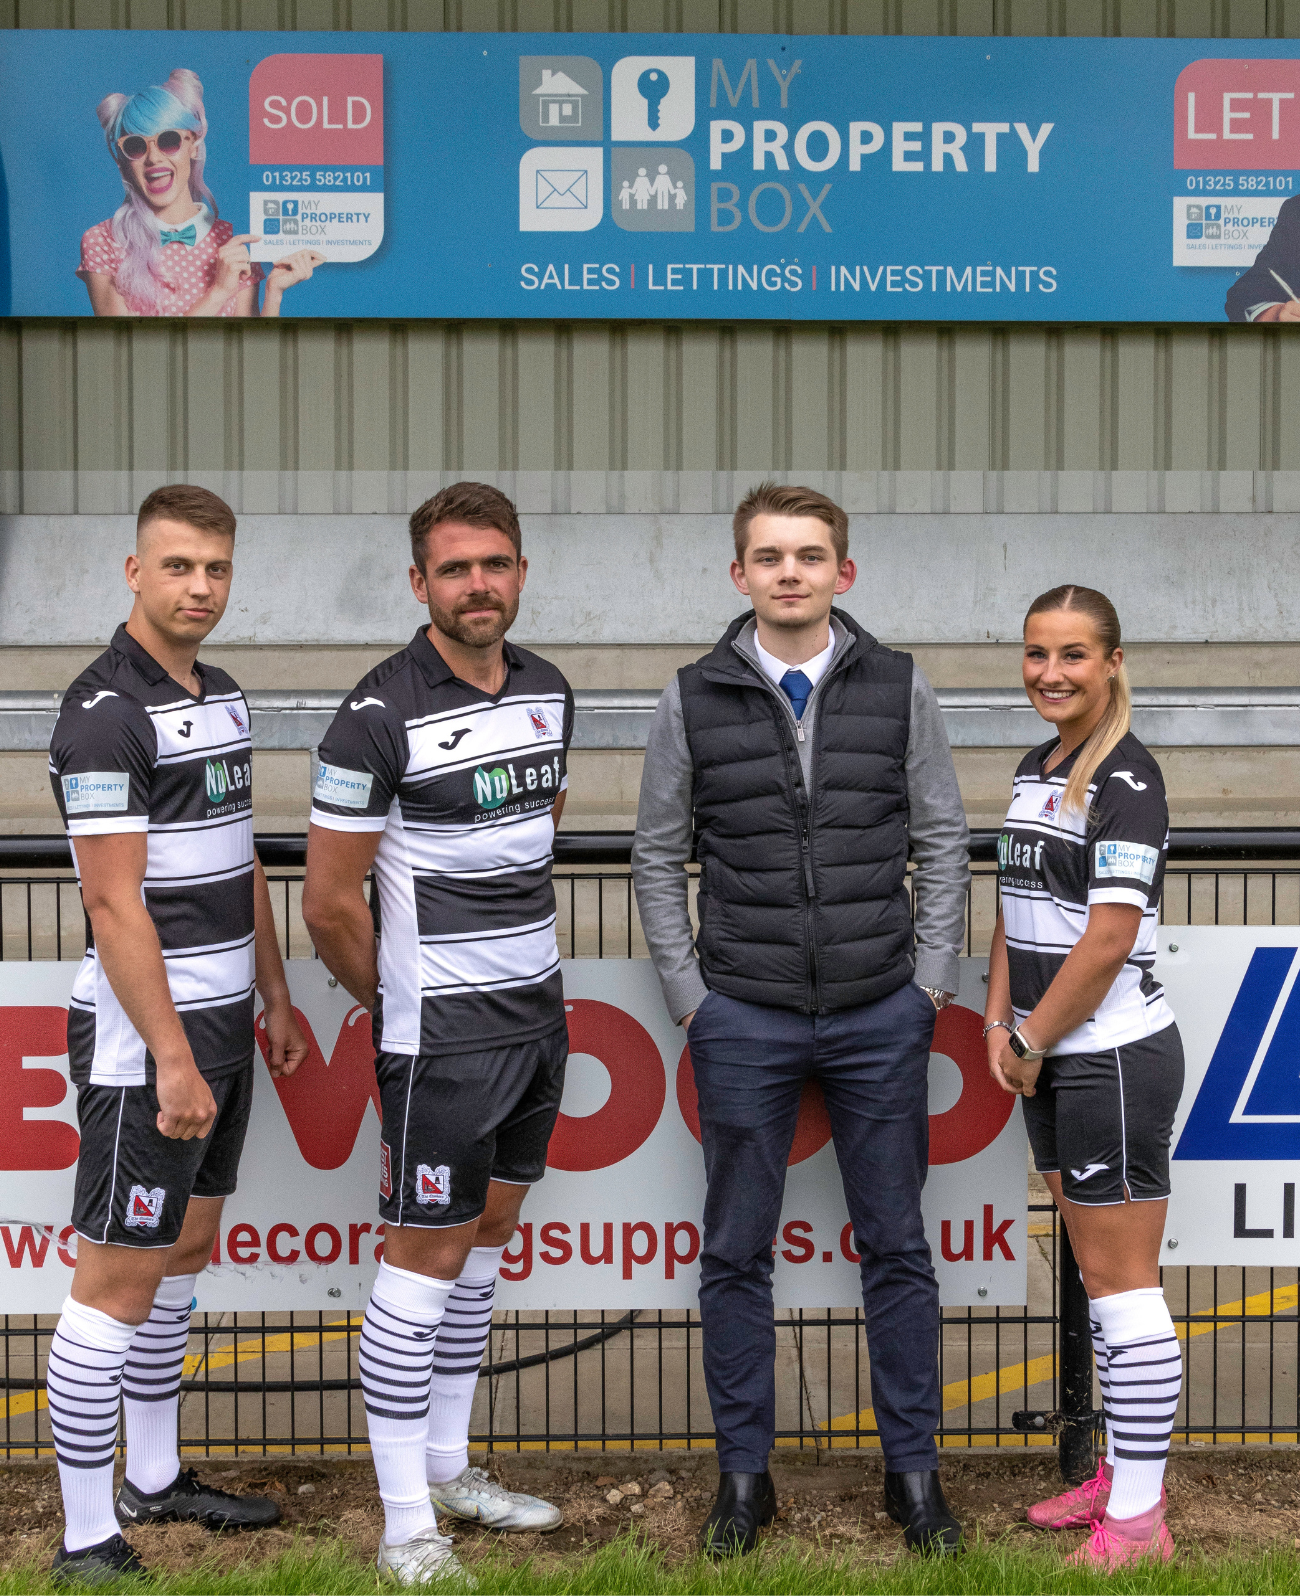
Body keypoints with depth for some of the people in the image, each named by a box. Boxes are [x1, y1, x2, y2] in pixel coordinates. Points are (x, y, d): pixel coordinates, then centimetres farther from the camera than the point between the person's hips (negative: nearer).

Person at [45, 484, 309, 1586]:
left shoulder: (222, 697, 11)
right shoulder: (106, 713, -16)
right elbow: (114, 903, -20)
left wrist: (275, 998, 19)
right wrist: (172, 1058, -21)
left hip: (222, 1020, 9)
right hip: (144, 1035, -9)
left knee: (186, 1250, 17)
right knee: (118, 1277, -3)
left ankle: (155, 1477, 31)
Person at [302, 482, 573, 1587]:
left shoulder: (548, 691, 5)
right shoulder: (382, 716, -17)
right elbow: (329, 904, -14)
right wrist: (397, 1007, 0)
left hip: (538, 1009, 7)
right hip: (441, 1032, -7)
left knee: (488, 1234, 15)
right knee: (425, 1258, -2)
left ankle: (448, 1467, 29)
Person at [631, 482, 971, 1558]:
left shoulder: (900, 690, 1)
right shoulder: (694, 702, 0)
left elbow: (942, 843, 5)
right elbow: (658, 857, 6)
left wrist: (932, 982, 0)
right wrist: (690, 995, 1)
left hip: (881, 1018, 0)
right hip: (745, 1020, 0)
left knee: (897, 1247, 8)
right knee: (737, 1254, 7)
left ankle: (913, 1472, 20)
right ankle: (745, 1475, 20)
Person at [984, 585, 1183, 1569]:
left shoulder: (1126, 778, -14)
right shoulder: (1035, 769, 12)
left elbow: (1108, 939, -19)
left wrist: (1033, 1044, -10)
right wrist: (1002, 1026, 4)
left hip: (1114, 1055, -9)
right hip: (1051, 1061, 9)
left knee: (1122, 1282, -4)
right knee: (1097, 1273, 15)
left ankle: (1137, 1522, 3)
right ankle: (1125, 1476, 26)